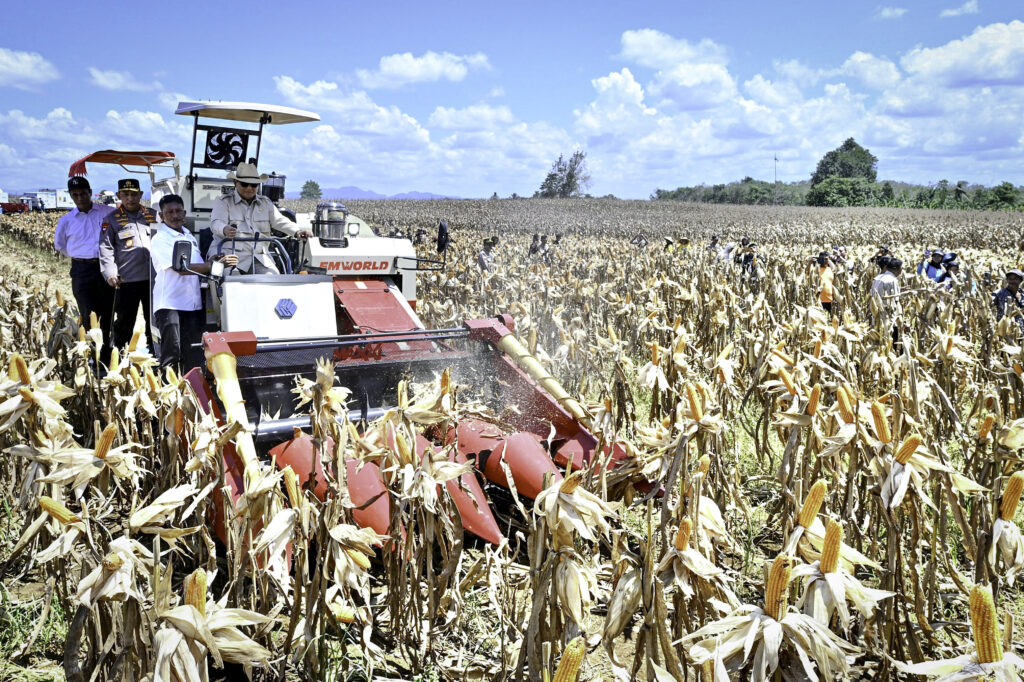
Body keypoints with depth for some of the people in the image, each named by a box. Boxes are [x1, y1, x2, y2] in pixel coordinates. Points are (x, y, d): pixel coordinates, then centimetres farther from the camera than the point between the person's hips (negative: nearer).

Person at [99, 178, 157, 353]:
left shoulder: (153, 215, 12)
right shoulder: (112, 219, 3)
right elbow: (106, 248, -1)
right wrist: (110, 273, -14)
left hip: (153, 278, 3)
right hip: (127, 280, -3)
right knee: (124, 322, 2)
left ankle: (154, 356, 21)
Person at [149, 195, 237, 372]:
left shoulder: (190, 237, 19)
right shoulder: (160, 239, -5)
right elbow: (181, 269, -17)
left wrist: (218, 260, 8)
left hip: (193, 303, 6)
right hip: (169, 304, -6)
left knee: (194, 356, 6)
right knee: (171, 352, -9)